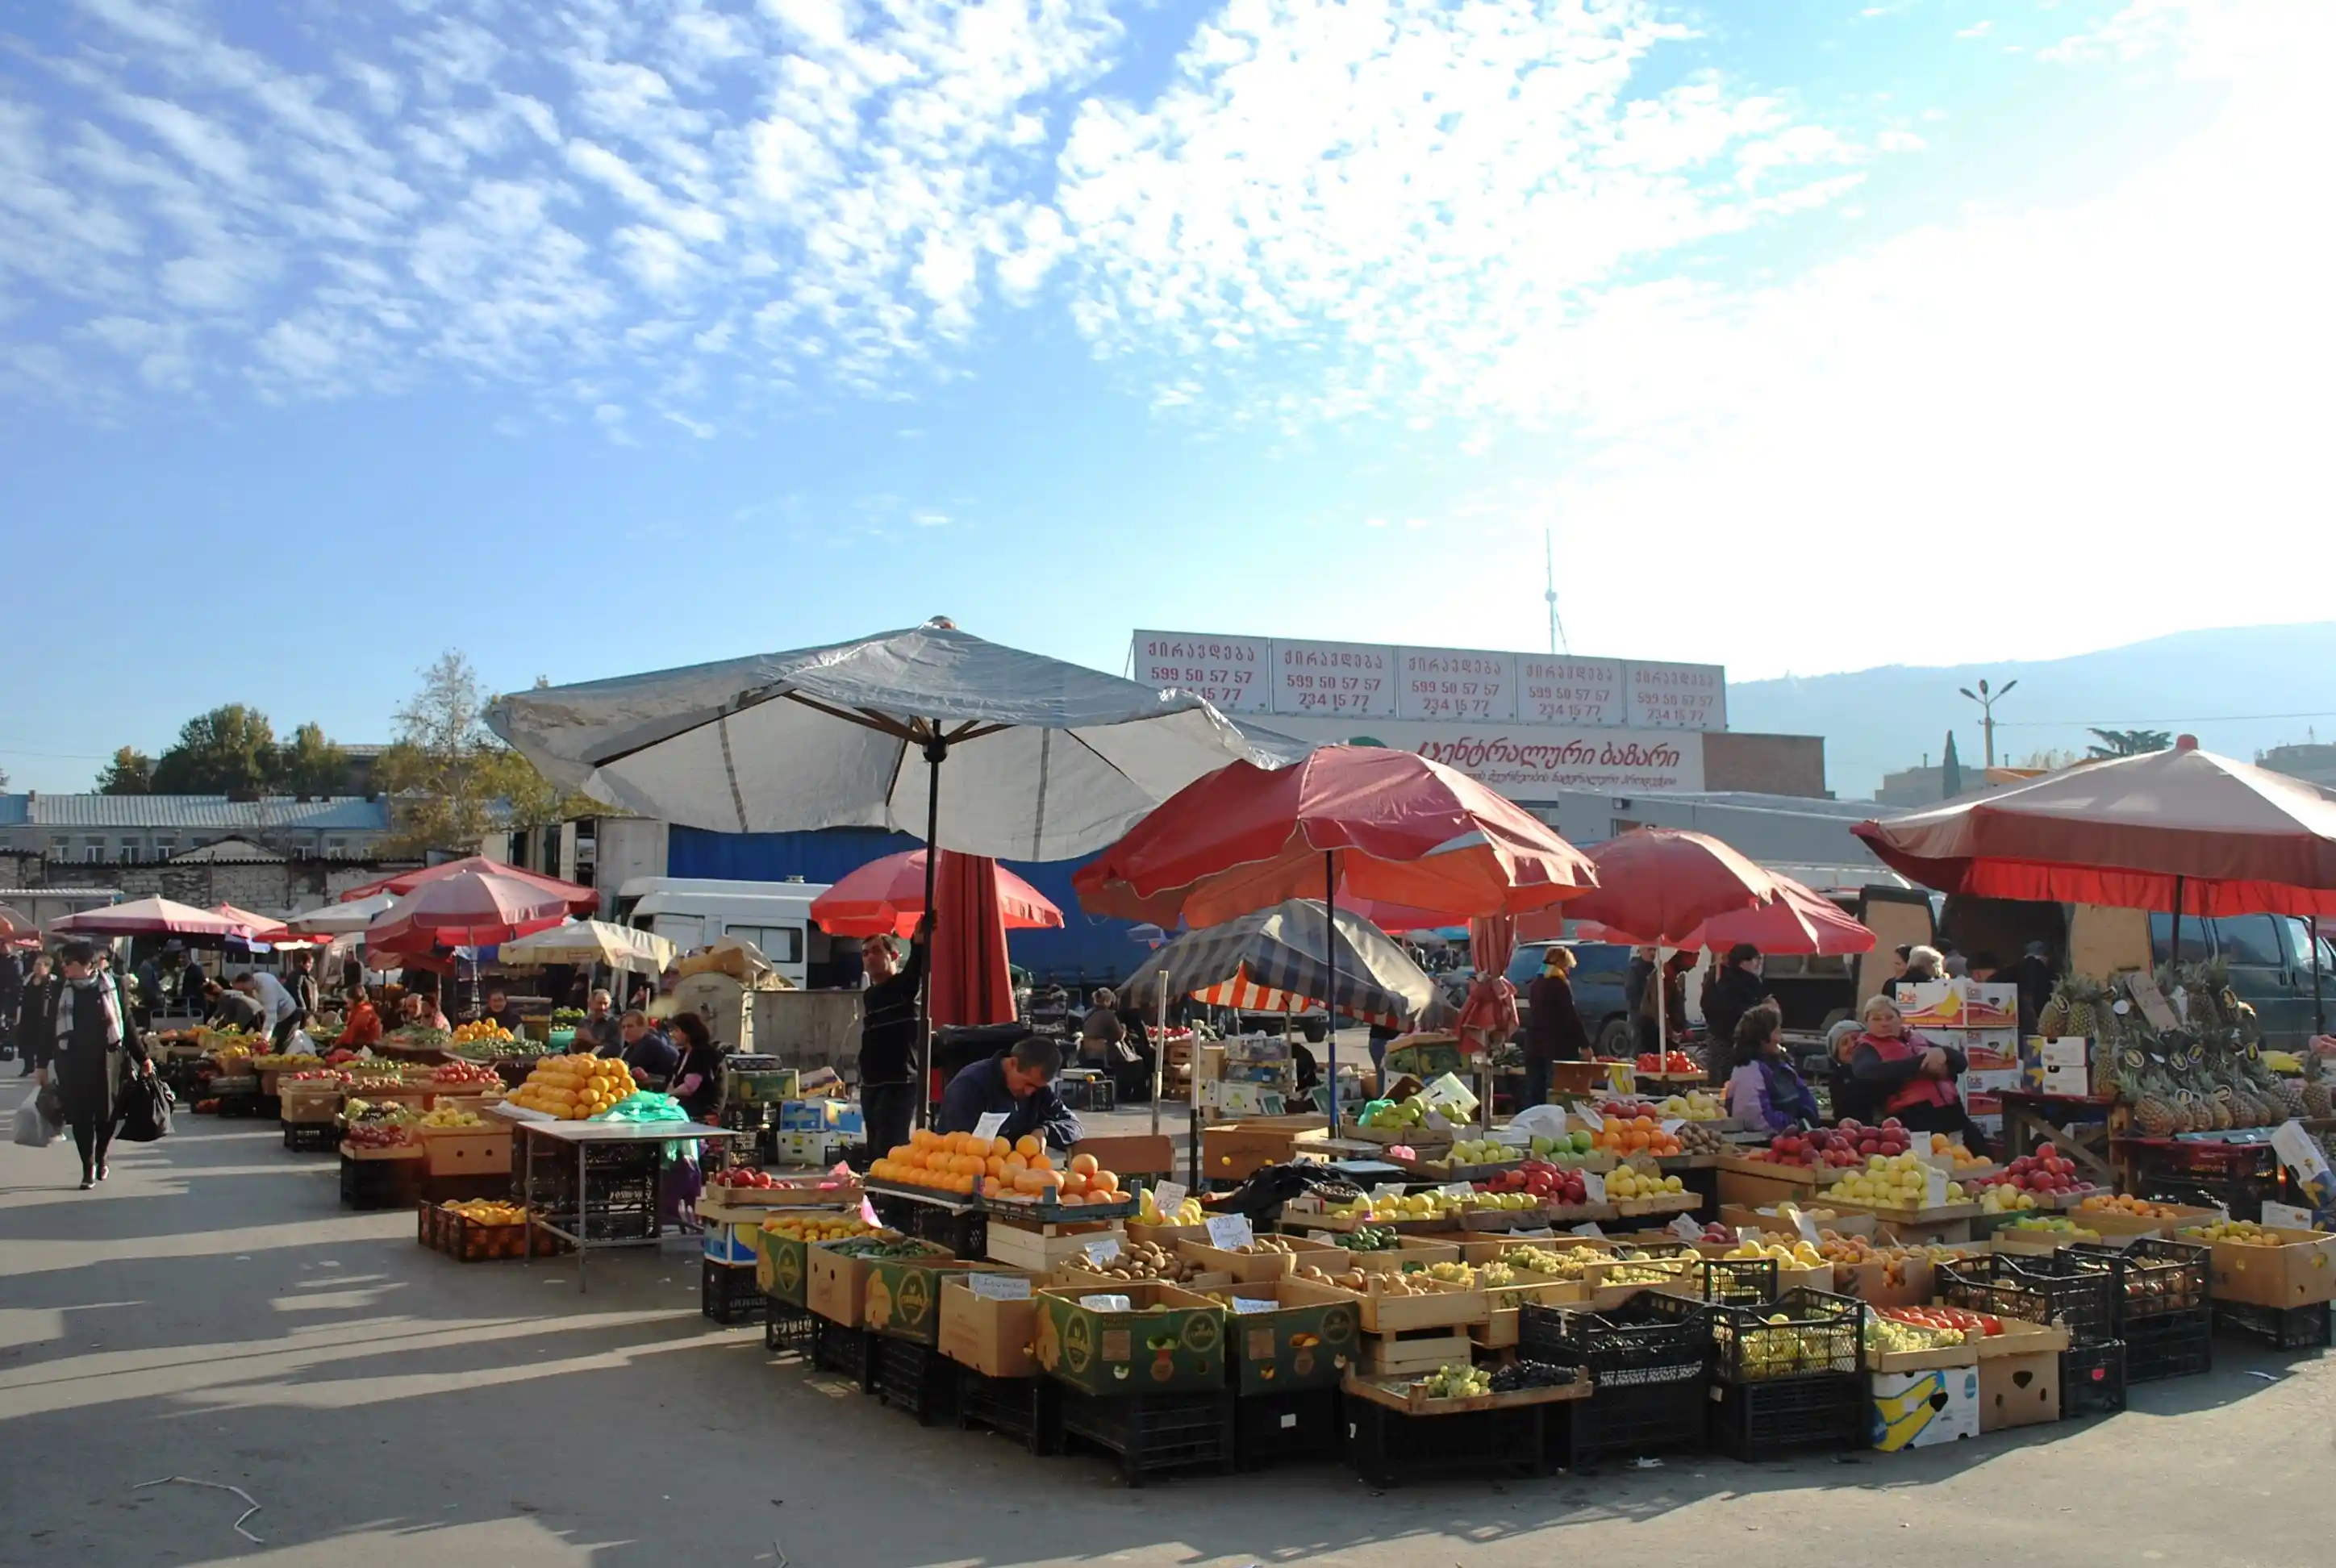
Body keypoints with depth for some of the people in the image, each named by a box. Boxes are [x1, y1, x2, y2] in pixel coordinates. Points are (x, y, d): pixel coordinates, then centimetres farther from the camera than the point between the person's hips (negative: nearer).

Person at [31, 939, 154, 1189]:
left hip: (107, 1060, -1)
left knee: (107, 1112, 4)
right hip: (72, 1062, 1)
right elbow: (49, 1028, 7)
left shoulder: (112, 987, -2)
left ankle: (100, 1157, 30)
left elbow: (127, 1025, 5)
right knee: (80, 1114, 0)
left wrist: (142, 1057, 5)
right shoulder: (61, 990, 2)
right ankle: (88, 1168, 11)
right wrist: (43, 1063, 6)